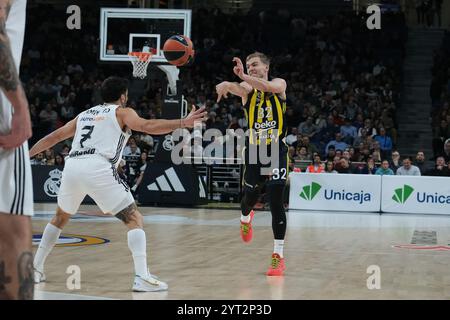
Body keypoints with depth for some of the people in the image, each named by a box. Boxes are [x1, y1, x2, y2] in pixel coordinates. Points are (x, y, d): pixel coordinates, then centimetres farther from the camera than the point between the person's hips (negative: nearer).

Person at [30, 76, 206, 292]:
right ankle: (142, 277, -13)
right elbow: (147, 126, -4)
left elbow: (53, 138, 36)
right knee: (134, 219, 1)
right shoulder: (122, 112, 16)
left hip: (72, 166, 6)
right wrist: (183, 123, -9)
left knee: (61, 217, 31)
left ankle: (35, 268, 31)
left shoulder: (85, 114, 31)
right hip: (98, 168, -6)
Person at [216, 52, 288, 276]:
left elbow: (268, 87, -27)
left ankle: (278, 255, -8)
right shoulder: (248, 89, 0)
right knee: (250, 198, 15)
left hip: (276, 151, -2)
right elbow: (238, 88, -27)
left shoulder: (279, 84, 0)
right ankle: (245, 218, 54)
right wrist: (226, 85, -51)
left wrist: (243, 77, -40)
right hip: (254, 151, 2)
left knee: (276, 201, -12)